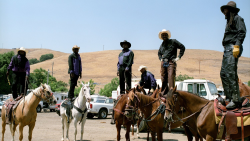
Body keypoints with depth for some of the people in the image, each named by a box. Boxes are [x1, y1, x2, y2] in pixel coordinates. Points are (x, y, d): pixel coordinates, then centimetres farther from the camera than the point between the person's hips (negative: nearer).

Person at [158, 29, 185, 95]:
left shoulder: (173, 41, 5)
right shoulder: (162, 44, 20)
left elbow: (182, 47, 5)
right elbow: (159, 53, 37)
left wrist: (179, 57, -2)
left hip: (171, 62, -5)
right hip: (163, 63, 5)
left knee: (171, 77, -17)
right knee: (163, 79, 5)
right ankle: (163, 93, 14)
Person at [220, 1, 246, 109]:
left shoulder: (237, 18, 1)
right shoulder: (229, 21, 27)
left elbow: (242, 32, -12)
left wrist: (237, 46, -22)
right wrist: (227, 49, 18)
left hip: (233, 47, -10)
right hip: (227, 49, 10)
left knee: (230, 73, -18)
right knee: (223, 73, 8)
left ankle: (236, 100, -20)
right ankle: (229, 97, 12)